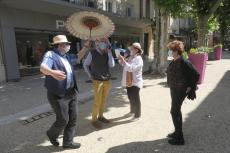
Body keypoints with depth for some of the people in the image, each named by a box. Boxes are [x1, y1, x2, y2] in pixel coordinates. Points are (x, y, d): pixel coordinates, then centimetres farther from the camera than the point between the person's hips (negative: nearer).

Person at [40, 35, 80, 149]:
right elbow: (43, 67, -36)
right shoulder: (51, 55, -14)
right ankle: (52, 134, 34)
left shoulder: (66, 56, 11)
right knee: (63, 120, 0)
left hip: (71, 93, 8)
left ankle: (68, 142, 28)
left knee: (72, 119, 11)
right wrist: (52, 72, -54)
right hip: (58, 95, -8)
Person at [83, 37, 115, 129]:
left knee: (104, 100, 13)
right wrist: (90, 75, -1)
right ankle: (94, 119, 15)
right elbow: (85, 65, 4)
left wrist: (109, 52, -10)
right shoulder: (92, 53, -7)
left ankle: (100, 116, 30)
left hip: (107, 80, 5)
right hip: (97, 81, -4)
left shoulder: (107, 53, 3)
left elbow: (112, 65, -9)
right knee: (97, 101, -2)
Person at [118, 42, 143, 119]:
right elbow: (125, 66, 20)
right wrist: (121, 61, 3)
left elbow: (132, 68, -30)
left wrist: (123, 61, -31)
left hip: (135, 82, -9)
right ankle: (132, 111, 41)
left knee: (135, 99, 2)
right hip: (129, 82, 9)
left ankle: (137, 115, 18)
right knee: (130, 98, 21)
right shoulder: (130, 57, 12)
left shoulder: (138, 59, -16)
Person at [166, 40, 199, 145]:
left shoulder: (183, 62, -21)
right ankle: (178, 132, 36)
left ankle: (179, 138, 12)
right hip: (174, 89, 9)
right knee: (177, 111, 19)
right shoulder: (174, 61, 4)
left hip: (180, 91, -9)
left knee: (174, 112, -3)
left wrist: (190, 87, -14)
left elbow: (196, 75, -19)